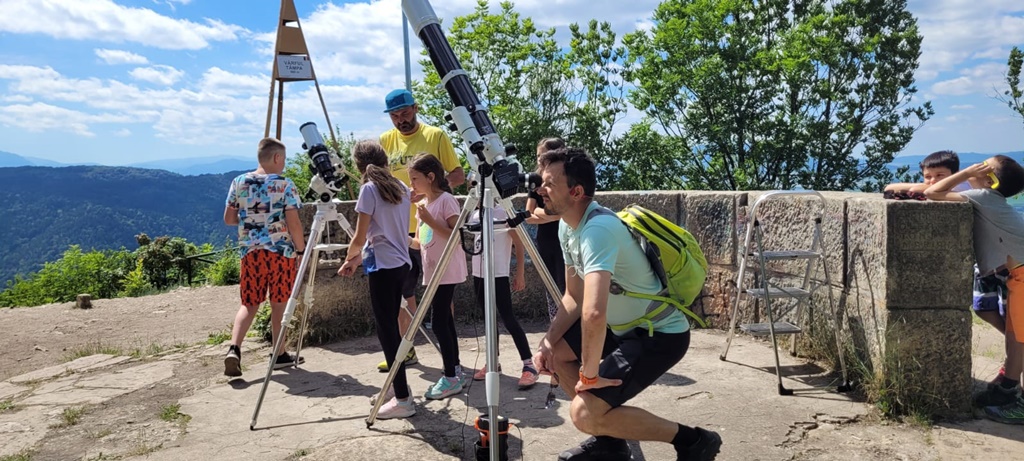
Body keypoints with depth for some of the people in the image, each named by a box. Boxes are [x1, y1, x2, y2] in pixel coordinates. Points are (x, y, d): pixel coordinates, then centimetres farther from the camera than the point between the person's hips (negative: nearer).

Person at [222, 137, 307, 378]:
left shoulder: (238, 182, 6)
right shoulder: (285, 185, -6)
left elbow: (228, 219, 11)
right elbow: (293, 223, -11)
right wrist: (301, 248, 0)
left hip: (250, 251, 3)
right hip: (281, 251, -3)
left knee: (249, 303, 11)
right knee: (278, 304, 8)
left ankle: (234, 347, -7)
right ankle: (280, 354, 17)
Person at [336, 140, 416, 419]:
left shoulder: (369, 189, -8)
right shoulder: (401, 187, 13)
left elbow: (359, 238, -9)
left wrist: (348, 260, 10)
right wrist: (361, 258, 20)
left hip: (382, 267, -8)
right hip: (402, 264, 8)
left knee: (386, 329, -5)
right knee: (391, 326, 16)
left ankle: (402, 399, -4)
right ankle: (398, 385, 24)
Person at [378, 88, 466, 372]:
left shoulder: (435, 136, -3)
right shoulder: (386, 141, 8)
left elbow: (458, 176, -5)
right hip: (399, 230, 4)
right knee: (402, 294, 11)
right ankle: (405, 350, 24)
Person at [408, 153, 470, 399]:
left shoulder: (446, 200, -12)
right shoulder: (423, 203, 13)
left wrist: (431, 221, -22)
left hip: (447, 271, -9)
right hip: (433, 270, 9)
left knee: (439, 321, -9)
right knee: (444, 320, 12)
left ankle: (451, 378, -1)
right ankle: (455, 370, 22)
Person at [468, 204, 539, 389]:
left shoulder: (504, 213, -9)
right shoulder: (475, 215, 10)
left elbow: (519, 245, -8)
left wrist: (520, 274, -10)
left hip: (498, 274, -7)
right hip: (479, 274, 7)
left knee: (508, 318, -10)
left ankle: (529, 364, -7)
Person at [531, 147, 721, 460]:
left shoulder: (599, 228, -30)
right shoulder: (567, 226, 0)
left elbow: (594, 313, -41)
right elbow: (575, 297, 9)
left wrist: (590, 374, -28)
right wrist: (547, 341, -4)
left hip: (661, 333, -9)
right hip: (625, 325, 9)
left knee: (585, 413, -16)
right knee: (553, 354, 9)